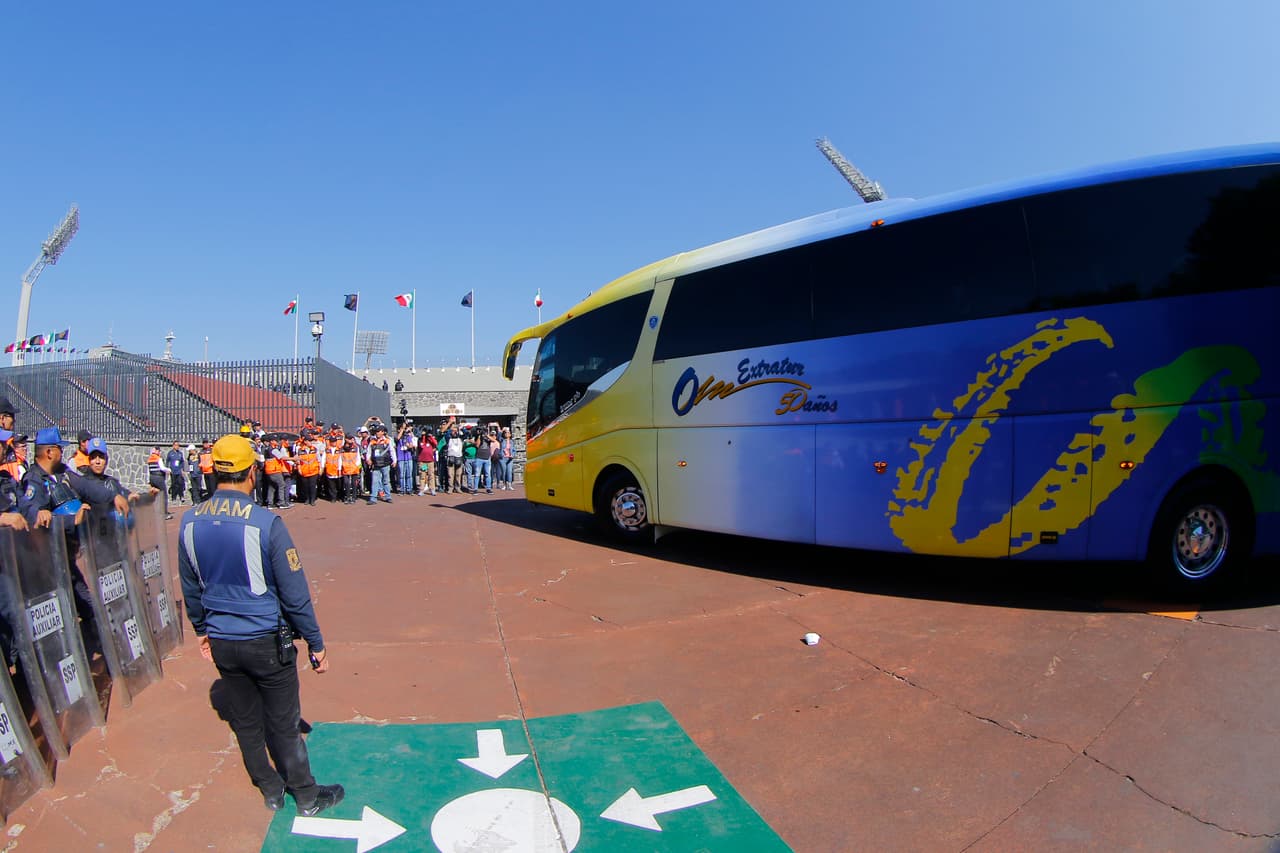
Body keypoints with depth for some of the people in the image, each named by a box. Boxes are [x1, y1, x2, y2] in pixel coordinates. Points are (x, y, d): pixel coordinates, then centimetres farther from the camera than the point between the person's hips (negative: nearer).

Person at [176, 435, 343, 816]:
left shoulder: (190, 521, -5)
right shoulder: (266, 523, -23)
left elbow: (190, 587, 9)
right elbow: (295, 593, -17)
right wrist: (316, 644, -7)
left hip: (221, 642, 5)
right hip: (266, 642, -5)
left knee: (245, 721, 20)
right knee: (283, 724, 10)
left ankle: (270, 790, 38)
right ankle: (307, 796, 27)